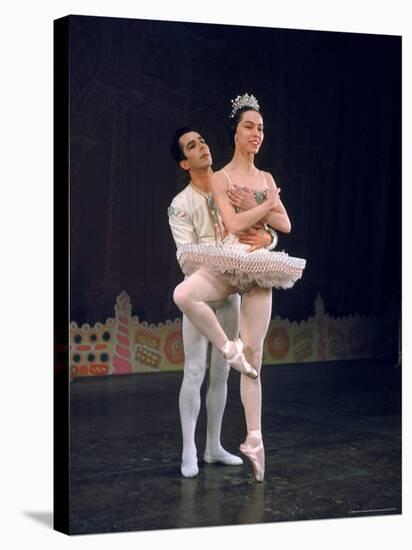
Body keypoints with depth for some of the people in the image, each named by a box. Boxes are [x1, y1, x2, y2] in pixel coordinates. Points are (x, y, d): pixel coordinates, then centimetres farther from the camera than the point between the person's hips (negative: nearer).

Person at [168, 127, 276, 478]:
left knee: (222, 372, 10)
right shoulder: (181, 205, -7)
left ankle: (214, 446, 20)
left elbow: (269, 231, 3)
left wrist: (265, 237, -22)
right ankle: (189, 452, 1)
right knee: (195, 372, -6)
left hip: (231, 291, 5)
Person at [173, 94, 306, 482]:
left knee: (254, 355, 1)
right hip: (228, 264, -2)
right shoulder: (220, 178, 2)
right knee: (183, 294, -36)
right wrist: (266, 204, -1)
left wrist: (249, 204, -2)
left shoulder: (267, 178, 16)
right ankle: (228, 348, -15)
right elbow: (234, 224, -11)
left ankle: (254, 438, 7)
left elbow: (285, 225, 9)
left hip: (260, 267, 3)